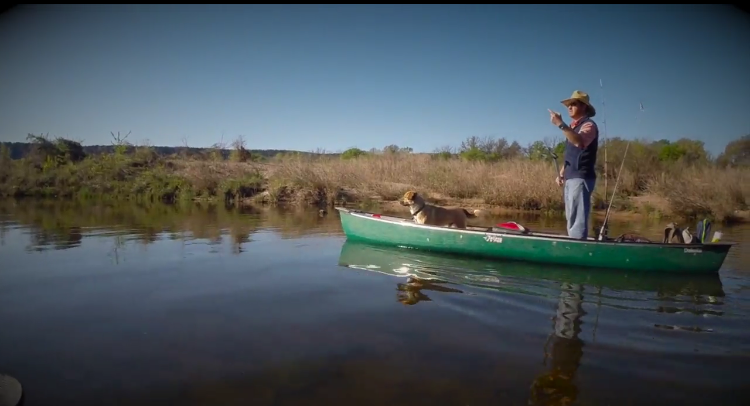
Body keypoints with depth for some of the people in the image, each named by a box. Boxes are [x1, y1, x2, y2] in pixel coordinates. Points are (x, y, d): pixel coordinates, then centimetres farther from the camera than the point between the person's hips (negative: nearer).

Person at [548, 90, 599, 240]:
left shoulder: (589, 125, -6)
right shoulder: (573, 127, 22)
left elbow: (580, 142, -29)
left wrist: (561, 125, -35)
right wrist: (561, 173, 17)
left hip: (581, 178, -9)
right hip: (570, 178, 10)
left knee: (577, 218, -15)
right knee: (571, 218, 11)